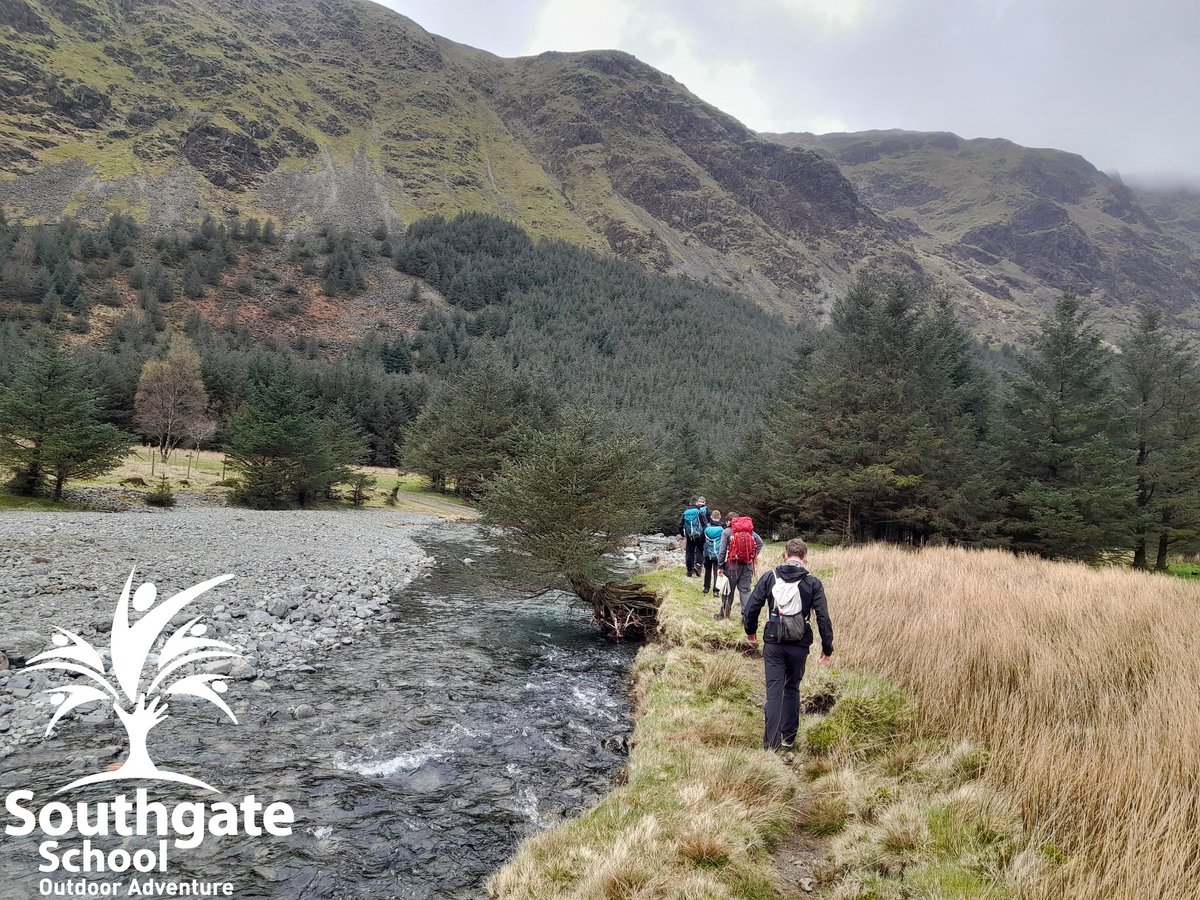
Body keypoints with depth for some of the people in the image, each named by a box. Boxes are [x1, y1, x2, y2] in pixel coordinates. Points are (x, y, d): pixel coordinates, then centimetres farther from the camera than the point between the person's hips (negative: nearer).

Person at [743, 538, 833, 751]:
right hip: (799, 646, 1)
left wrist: (750, 630, 18)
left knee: (774, 691, 3)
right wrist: (827, 648, 6)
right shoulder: (813, 583, -3)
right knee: (792, 689, 20)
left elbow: (752, 607, 0)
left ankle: (771, 743, -3)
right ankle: (788, 735, 29)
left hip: (773, 644, 0)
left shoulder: (770, 577, -1)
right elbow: (823, 618, -5)